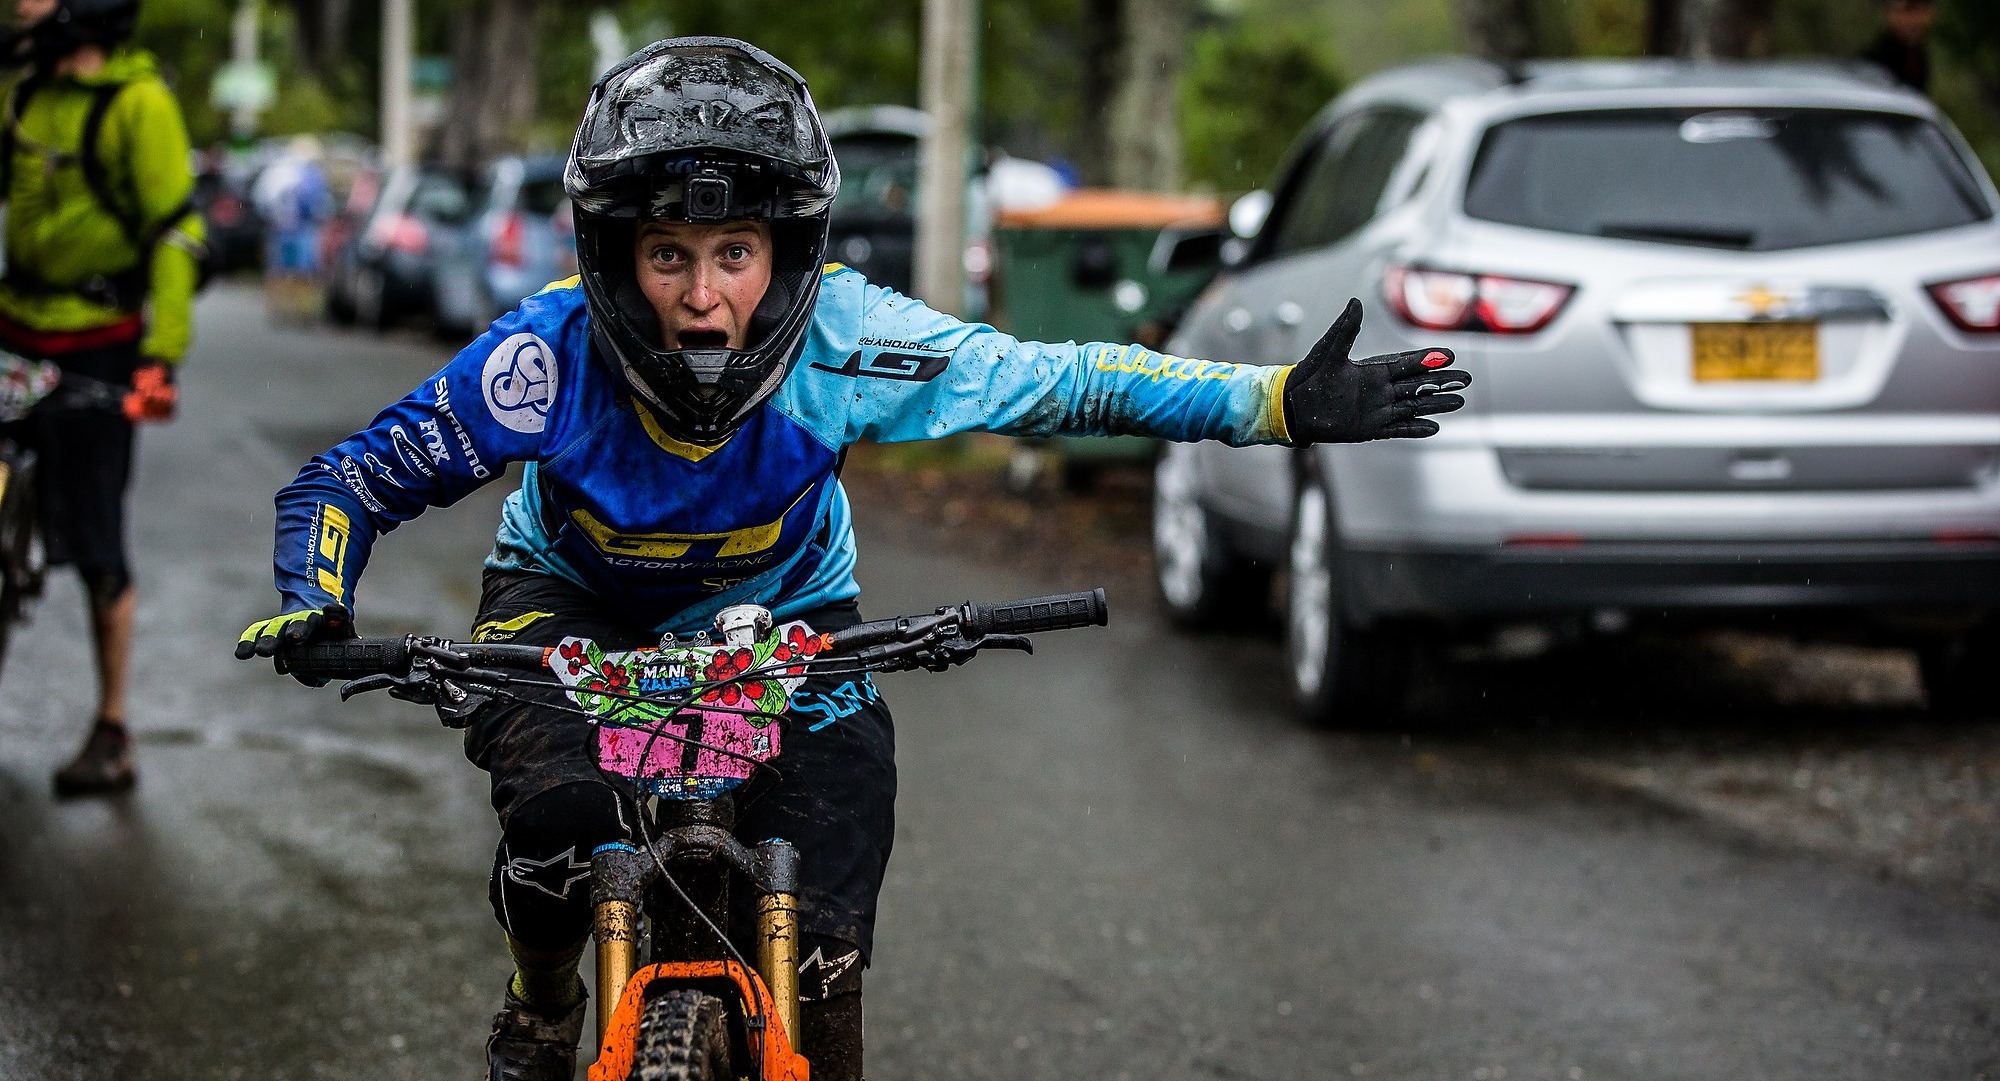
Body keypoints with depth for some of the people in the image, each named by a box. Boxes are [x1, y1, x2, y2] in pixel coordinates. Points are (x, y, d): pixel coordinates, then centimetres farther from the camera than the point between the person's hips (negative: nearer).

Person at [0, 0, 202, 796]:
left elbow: (174, 233, -16)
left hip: (96, 351, -7)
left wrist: (162, 356, -23)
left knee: (94, 546, -2)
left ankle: (112, 736, 8)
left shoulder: (136, 104, -14)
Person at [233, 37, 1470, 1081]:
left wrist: (1282, 404, -30)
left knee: (822, 937, -10)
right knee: (560, 809, -30)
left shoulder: (846, 344, -33)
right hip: (574, 601, -1)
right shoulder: (550, 358, -34)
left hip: (780, 610, 1)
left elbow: (1064, 384, -24)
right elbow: (346, 484, -23)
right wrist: (317, 608, -42)